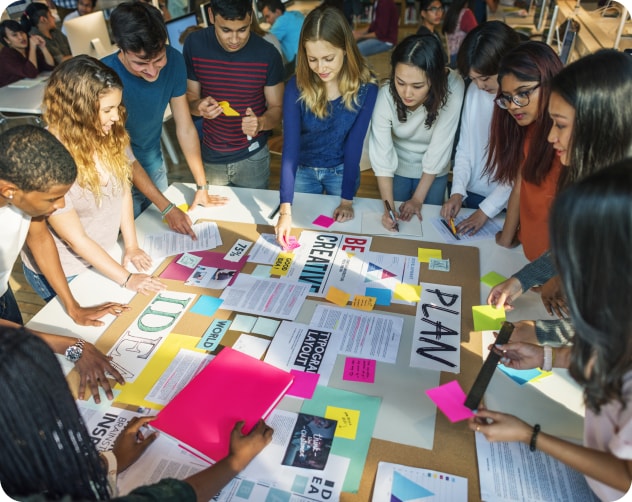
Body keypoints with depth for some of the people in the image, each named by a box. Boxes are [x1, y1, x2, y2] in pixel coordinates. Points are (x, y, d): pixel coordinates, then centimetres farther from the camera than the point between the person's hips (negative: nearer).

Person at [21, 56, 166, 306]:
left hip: (103, 256, 5)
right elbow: (75, 238, -24)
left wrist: (131, 245, -5)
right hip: (61, 274, -4)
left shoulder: (110, 135, -16)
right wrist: (127, 278, -20)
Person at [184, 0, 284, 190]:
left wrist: (260, 123, -29)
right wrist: (198, 106, -24)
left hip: (253, 158, -1)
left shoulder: (267, 54, -14)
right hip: (211, 157, 2)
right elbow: (189, 96, 0)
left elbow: (277, 108, -7)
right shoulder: (194, 44, -10)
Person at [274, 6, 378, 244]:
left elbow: (354, 144, -17)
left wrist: (347, 200, -18)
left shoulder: (365, 87, -22)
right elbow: (290, 145, -26)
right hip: (303, 169, 0)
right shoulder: (297, 86, -22)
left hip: (342, 170, 0)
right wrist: (285, 209, -34)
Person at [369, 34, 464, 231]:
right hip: (398, 167, 0)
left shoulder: (452, 88, -33)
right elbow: (381, 155, -27)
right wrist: (388, 206, -35)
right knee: (394, 226, 17)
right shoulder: (385, 94, -31)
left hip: (434, 171, 0)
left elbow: (440, 147, -25)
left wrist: (418, 199, -19)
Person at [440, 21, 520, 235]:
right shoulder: (474, 91, -4)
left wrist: (486, 210, -15)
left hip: (507, 203, -4)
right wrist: (457, 191, -9)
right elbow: (464, 148, 1)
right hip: (471, 194, 4)